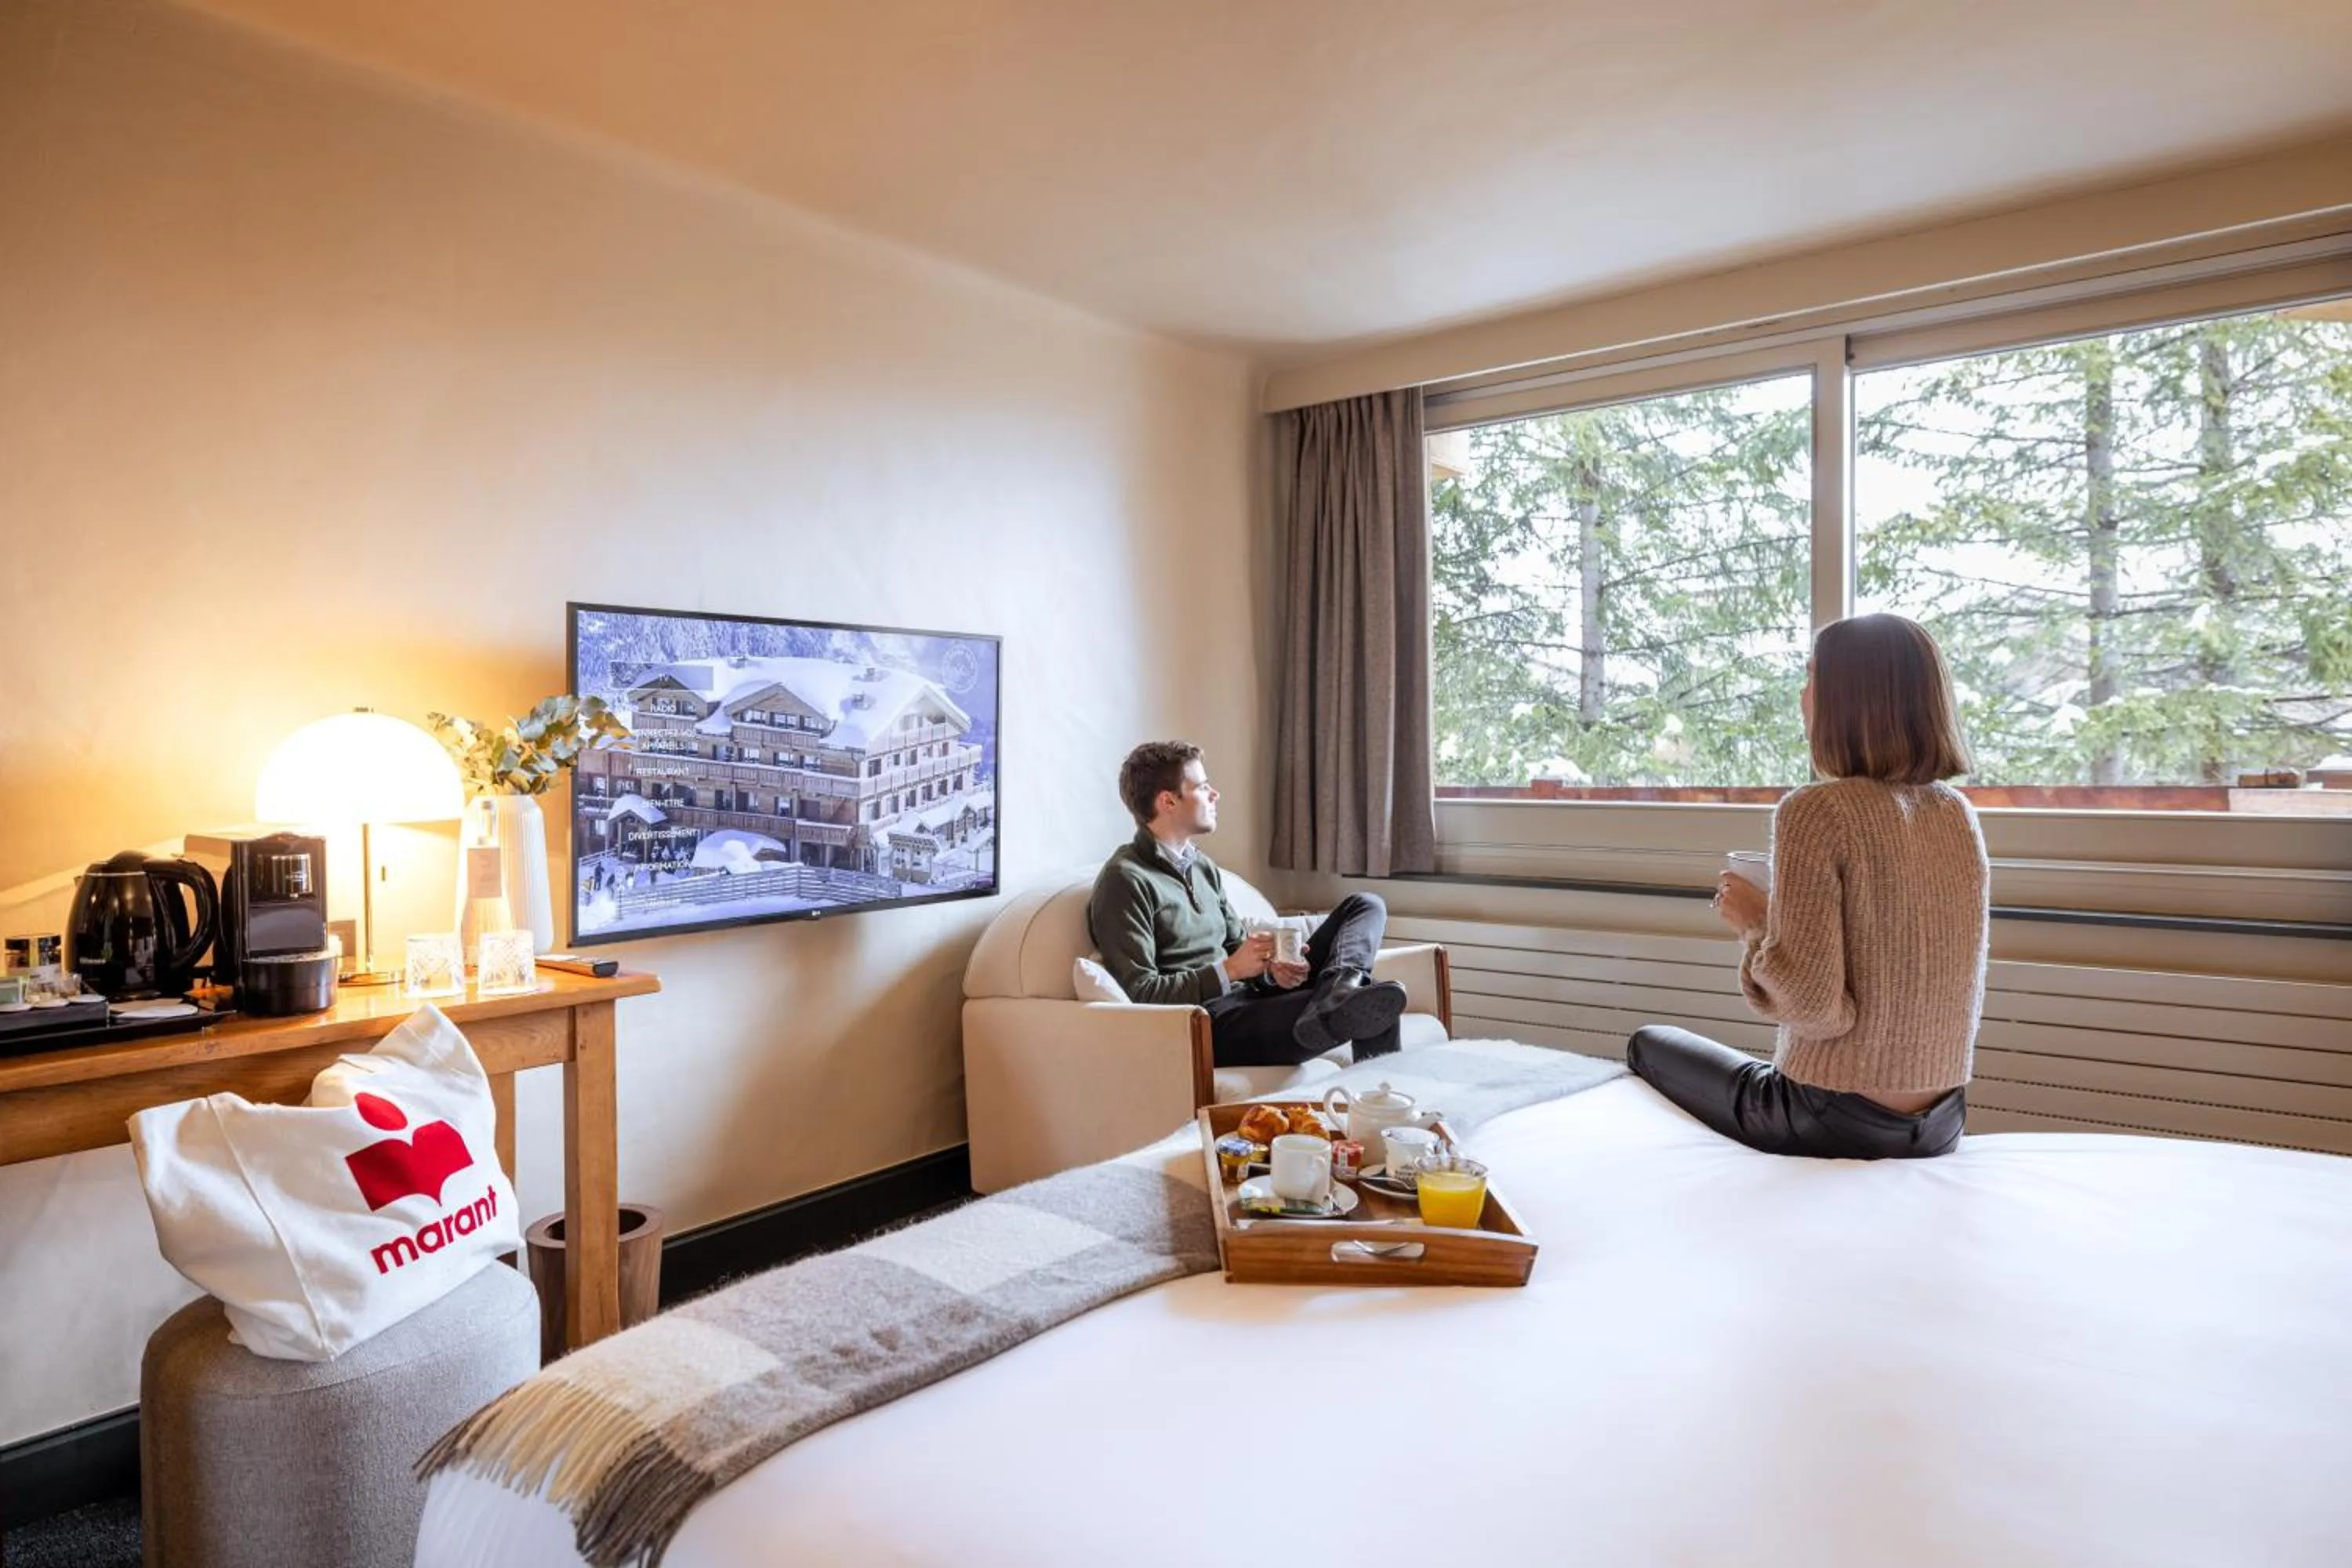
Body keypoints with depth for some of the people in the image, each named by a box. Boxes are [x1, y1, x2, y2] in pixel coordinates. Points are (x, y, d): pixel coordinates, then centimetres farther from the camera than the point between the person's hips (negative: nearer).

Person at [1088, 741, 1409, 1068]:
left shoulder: (1202, 867, 19)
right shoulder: (1125, 881, -9)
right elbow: (1139, 994, -15)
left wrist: (1271, 967, -2)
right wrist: (1229, 970, -17)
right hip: (1210, 1026, -10)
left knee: (1365, 906, -2)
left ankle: (1336, 994, -26)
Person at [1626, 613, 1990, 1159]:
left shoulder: (1816, 811, -20)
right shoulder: (1958, 813, 2)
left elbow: (1812, 1005, -24)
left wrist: (1753, 923, -8)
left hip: (1838, 1125, -7)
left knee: (1648, 1044, 18)